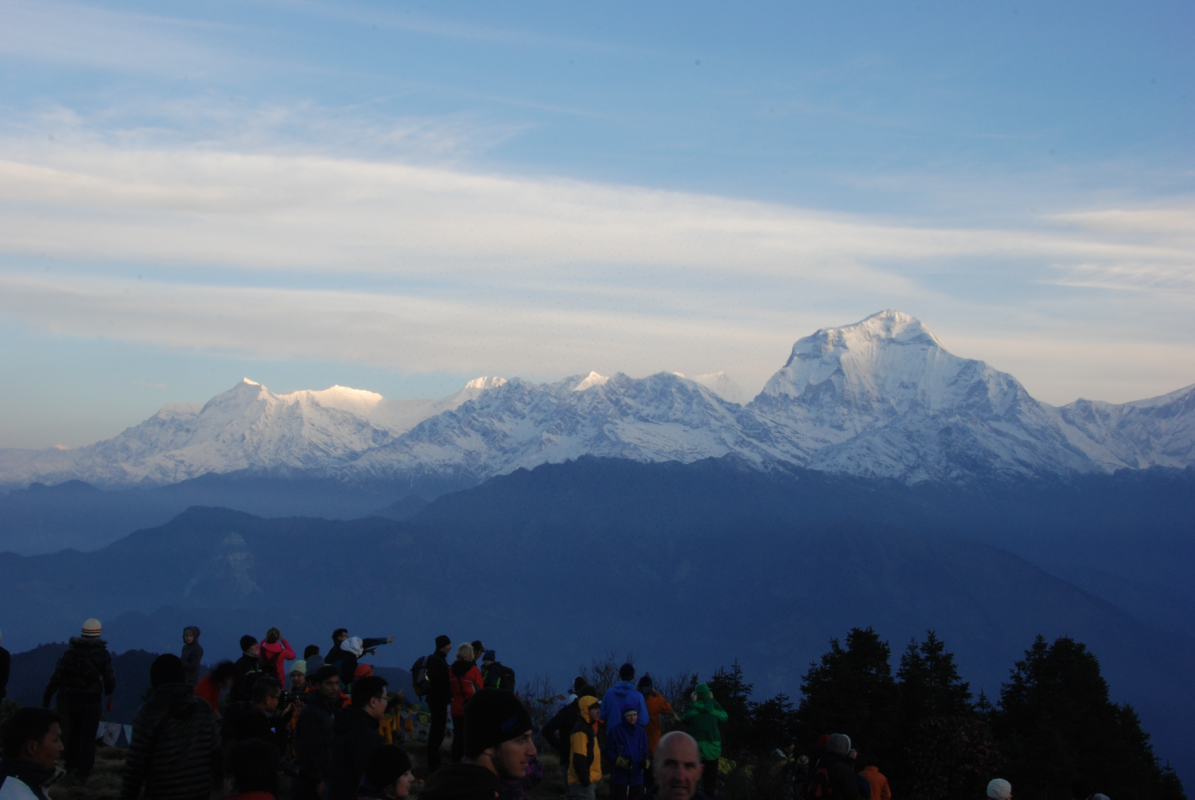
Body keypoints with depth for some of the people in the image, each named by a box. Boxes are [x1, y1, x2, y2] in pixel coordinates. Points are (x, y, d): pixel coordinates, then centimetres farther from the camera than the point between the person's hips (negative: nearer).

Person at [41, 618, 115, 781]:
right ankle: (83, 771, 2)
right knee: (88, 737, 4)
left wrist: (46, 700, 0)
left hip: (72, 701, 2)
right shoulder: (103, 655, -6)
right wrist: (109, 694, 16)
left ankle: (70, 765, 28)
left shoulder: (70, 653, -2)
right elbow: (110, 679, -5)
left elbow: (56, 678, -5)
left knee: (73, 732, 22)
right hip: (93, 702, -2)